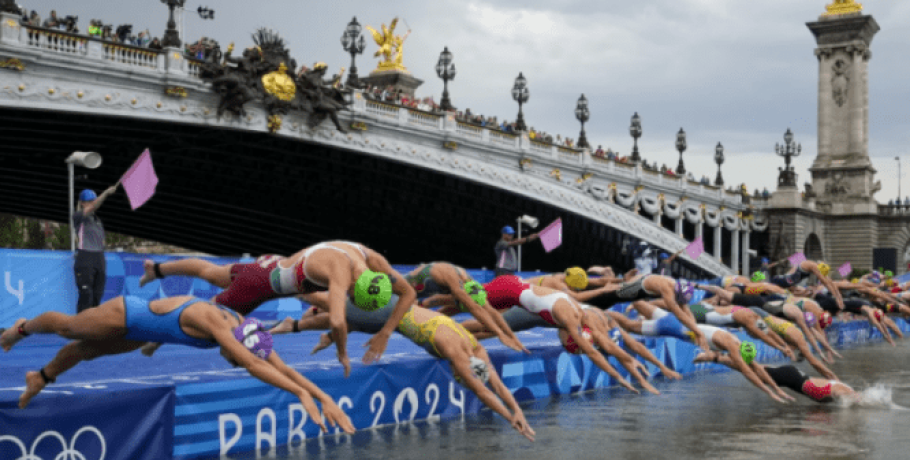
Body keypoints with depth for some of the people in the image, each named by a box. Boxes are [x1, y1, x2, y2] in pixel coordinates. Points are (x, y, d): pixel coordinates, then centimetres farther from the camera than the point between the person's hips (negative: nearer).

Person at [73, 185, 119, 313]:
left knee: (97, 295, 5)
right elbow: (93, 207, -19)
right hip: (85, 261, -7)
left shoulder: (97, 219, 19)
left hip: (99, 259, 7)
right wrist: (106, 193, -24)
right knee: (86, 295, -12)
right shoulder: (77, 217, -1)